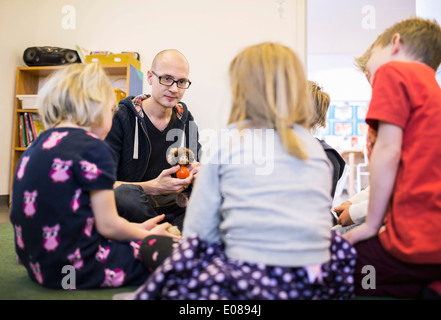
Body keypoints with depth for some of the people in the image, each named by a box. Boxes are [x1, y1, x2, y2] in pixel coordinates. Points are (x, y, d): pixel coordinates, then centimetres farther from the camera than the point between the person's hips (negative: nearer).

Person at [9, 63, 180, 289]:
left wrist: (138, 228, 16)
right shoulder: (94, 148, -15)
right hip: (76, 268, -9)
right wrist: (148, 235, 7)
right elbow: (107, 225, -12)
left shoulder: (36, 147, 11)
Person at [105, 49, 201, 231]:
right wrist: (154, 187, -25)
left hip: (176, 211, 3)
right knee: (126, 194, -37)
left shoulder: (186, 120, 10)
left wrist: (198, 174, -7)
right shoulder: (121, 117, -6)